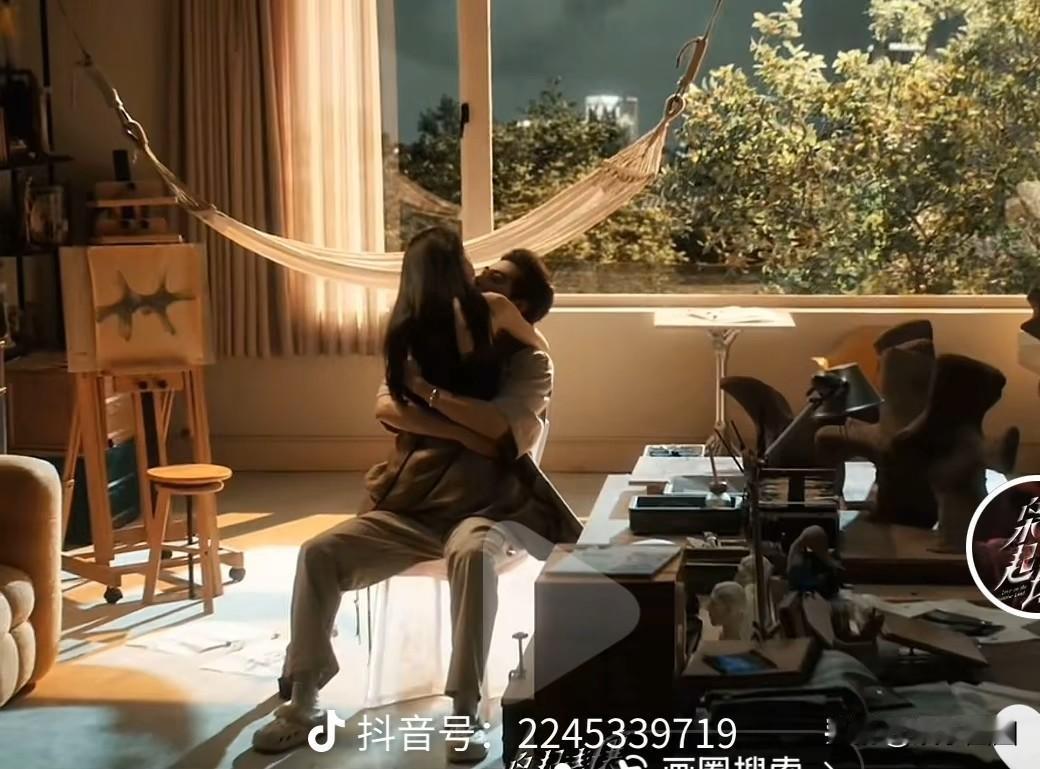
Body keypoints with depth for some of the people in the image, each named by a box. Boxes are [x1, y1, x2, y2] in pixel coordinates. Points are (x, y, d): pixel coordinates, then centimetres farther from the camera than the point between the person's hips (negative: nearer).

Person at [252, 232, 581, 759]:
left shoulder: (529, 362, 2)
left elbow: (496, 427, -18)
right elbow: (387, 408, -3)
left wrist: (426, 389, -13)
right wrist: (464, 432, -15)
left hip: (480, 510, -4)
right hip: (407, 508, 4)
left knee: (473, 554, -39)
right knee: (319, 552, -17)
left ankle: (465, 714, -34)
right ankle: (303, 704, -10)